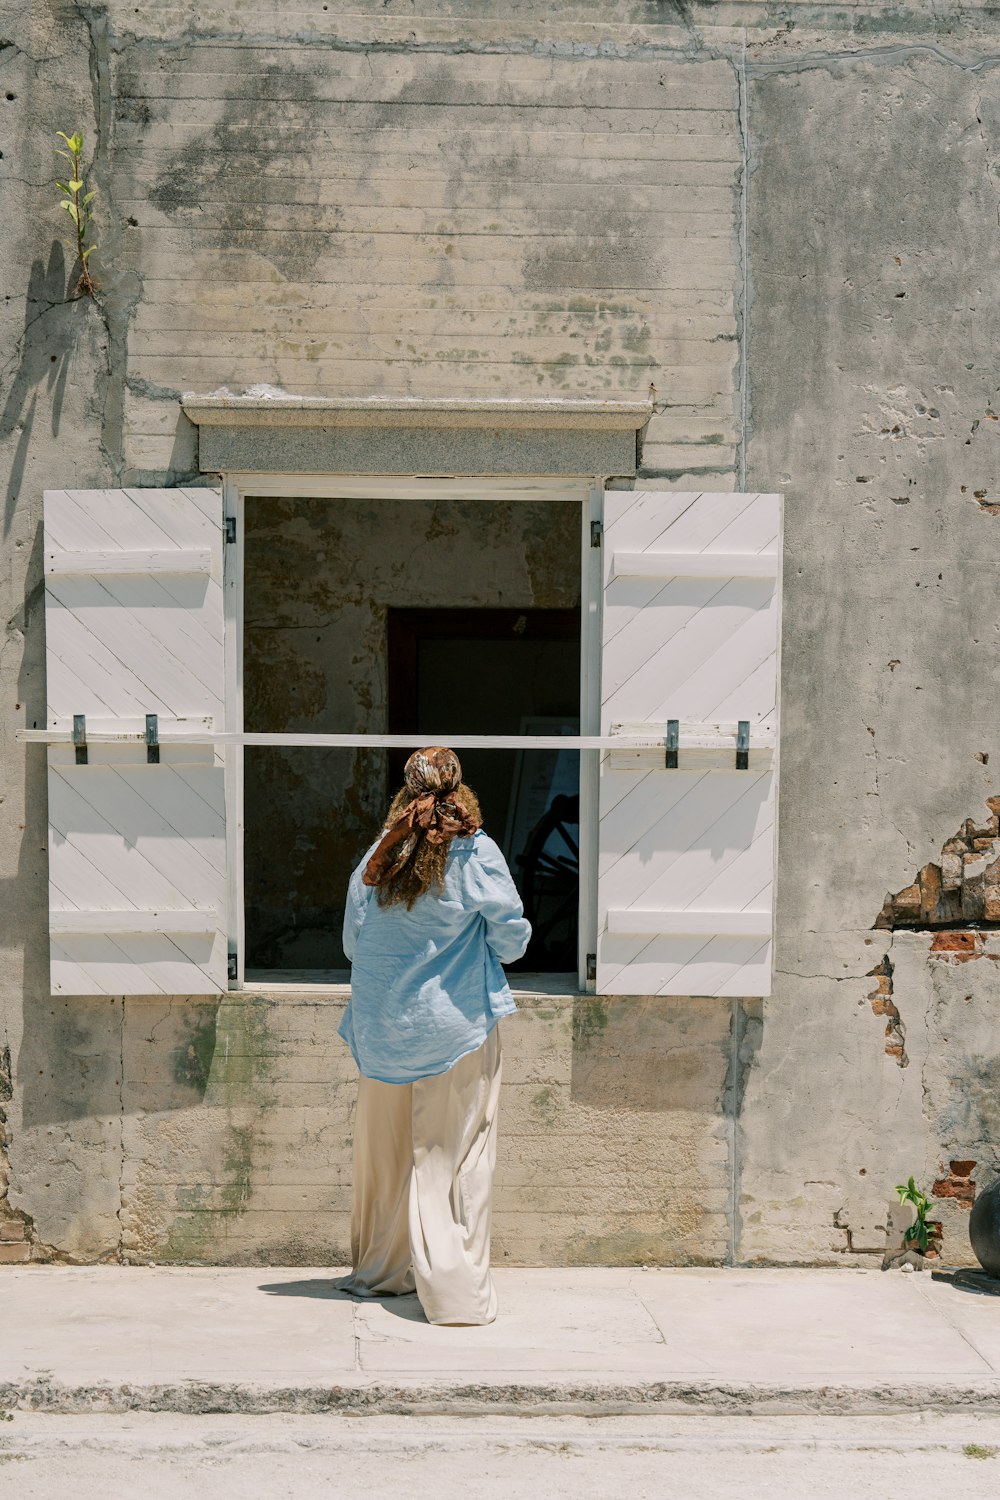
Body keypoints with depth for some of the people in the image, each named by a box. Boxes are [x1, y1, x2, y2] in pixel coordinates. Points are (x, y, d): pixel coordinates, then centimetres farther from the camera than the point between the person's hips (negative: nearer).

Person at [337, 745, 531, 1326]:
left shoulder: (379, 855, 1)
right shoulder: (476, 853, -10)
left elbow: (353, 942, 7)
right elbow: (512, 938, -5)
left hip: (384, 1028, 4)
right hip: (456, 1026, -4)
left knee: (387, 1149, 17)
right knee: (454, 1156, 1)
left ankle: (380, 1271, 30)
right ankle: (457, 1291, -1)